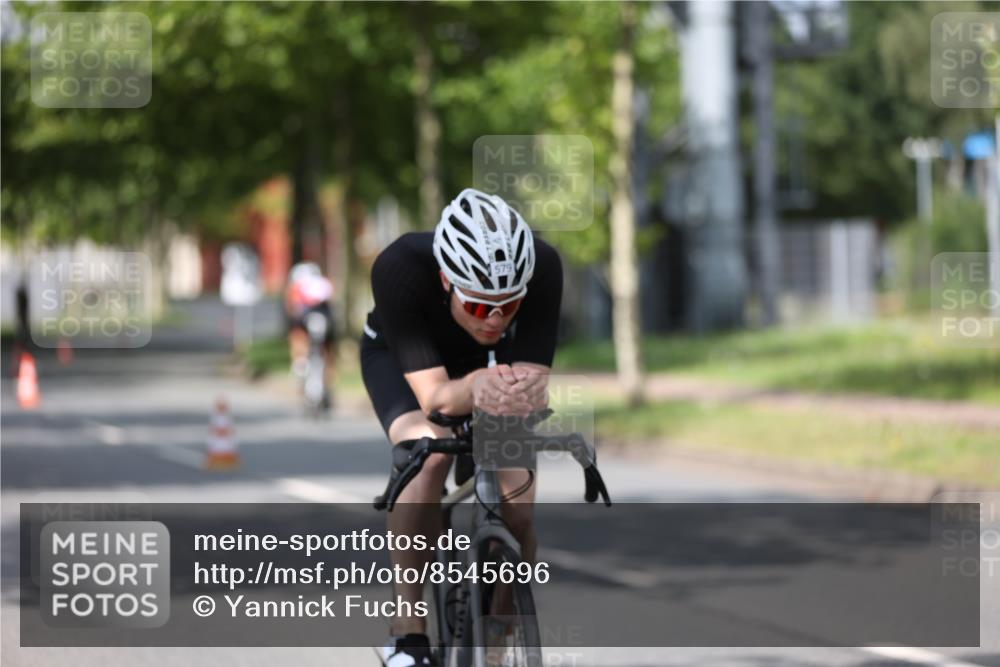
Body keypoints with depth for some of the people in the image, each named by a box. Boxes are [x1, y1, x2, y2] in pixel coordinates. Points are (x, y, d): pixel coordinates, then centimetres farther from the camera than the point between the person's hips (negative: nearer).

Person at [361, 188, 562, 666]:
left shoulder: (542, 267, -37)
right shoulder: (399, 268, -42)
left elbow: (534, 381, -39)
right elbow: (433, 394, -43)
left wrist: (525, 391, -62)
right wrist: (476, 387, -65)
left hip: (492, 360, 2)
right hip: (400, 356, -2)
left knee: (517, 508, -14)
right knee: (428, 454, -33)